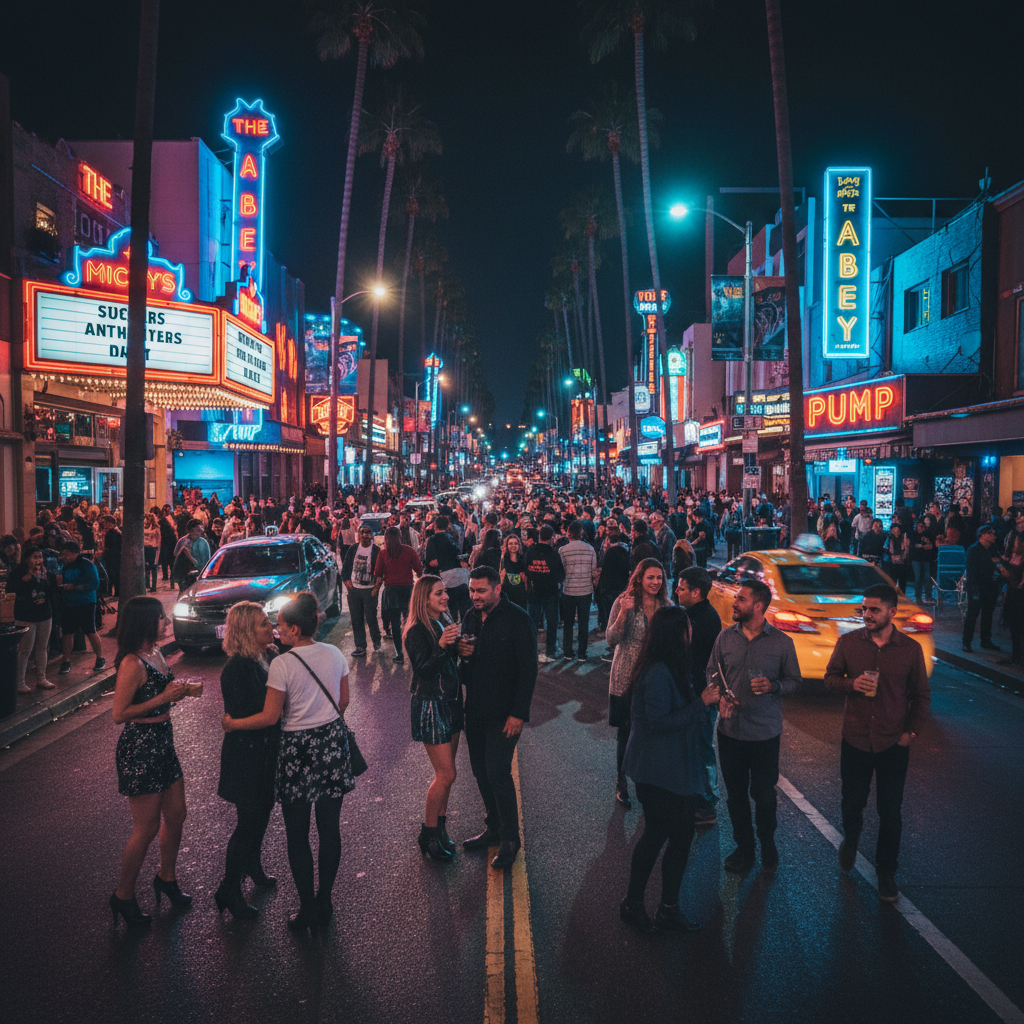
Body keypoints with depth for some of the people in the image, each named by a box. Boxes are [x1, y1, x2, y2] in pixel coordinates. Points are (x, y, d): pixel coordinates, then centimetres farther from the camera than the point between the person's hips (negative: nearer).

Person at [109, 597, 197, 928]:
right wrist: (164, 697, -22)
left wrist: (183, 690, 3)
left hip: (162, 742, 9)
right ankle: (123, 896, 21)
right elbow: (120, 714, -22)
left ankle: (167, 878, 37)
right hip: (139, 748, -9)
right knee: (147, 828, 3)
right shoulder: (132, 664, -21)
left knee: (176, 816, 17)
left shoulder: (155, 654, 8)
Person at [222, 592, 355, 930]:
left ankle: (308, 908, 16)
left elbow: (270, 717, -12)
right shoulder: (334, 654, 1)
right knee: (330, 828, 12)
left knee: (297, 835, 9)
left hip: (299, 749, -5)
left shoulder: (283, 664, -15)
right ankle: (325, 901, 23)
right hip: (333, 742, 5)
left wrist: (232, 724, 2)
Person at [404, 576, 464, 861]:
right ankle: (428, 834, 13)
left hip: (451, 701, 8)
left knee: (445, 772, 14)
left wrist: (460, 645, -1)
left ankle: (439, 827, 27)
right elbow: (422, 671, -24)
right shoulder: (417, 631, -16)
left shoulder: (445, 622, 7)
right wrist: (441, 646, -35)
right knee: (446, 775, -4)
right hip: (431, 706, -8)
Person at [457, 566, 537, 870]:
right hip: (475, 709, 7)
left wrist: (518, 713, -17)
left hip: (503, 713, -7)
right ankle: (493, 827, 31)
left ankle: (510, 839, 10)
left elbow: (528, 670, -14)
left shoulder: (518, 620, -13)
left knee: (498, 773, -6)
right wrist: (461, 653, -7)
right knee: (481, 772, 13)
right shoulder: (471, 617, 7)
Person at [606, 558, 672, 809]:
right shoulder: (624, 602, -10)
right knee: (626, 732, 6)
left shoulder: (666, 606, 1)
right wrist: (623, 613, -26)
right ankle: (621, 785, 24)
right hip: (626, 678, -3)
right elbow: (611, 640, -15)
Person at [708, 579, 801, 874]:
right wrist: (719, 699, -7)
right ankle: (743, 846, 31)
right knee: (735, 794, 12)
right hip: (730, 729, 3)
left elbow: (794, 680, 3)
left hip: (765, 732, -2)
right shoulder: (725, 637, 1)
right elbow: (712, 673, 10)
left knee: (764, 794, 7)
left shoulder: (782, 642, -6)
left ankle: (767, 842, 34)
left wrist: (773, 686, -17)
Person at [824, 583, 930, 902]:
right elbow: (830, 677, 5)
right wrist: (851, 684, -15)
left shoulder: (910, 649, -5)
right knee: (852, 802, 15)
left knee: (890, 812, 7)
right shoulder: (848, 642, -4)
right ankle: (850, 842, 46)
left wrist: (912, 731, -2)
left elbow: (921, 694, 5)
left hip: (893, 744, -1)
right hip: (855, 740, 1)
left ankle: (886, 872, 25)